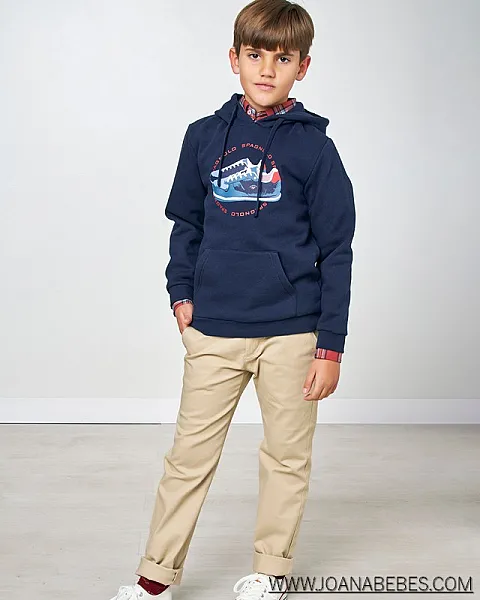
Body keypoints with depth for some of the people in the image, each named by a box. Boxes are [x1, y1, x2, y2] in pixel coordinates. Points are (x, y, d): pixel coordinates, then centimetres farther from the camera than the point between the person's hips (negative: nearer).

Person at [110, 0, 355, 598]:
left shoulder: (313, 146, -2)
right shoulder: (204, 136, 5)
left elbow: (336, 251, -1)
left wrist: (330, 346, -4)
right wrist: (180, 293, 4)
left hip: (291, 331, -2)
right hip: (213, 329, 2)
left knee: (287, 456, 10)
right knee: (189, 454, 7)